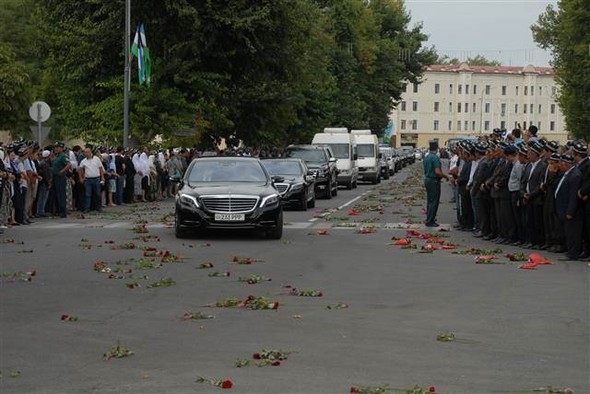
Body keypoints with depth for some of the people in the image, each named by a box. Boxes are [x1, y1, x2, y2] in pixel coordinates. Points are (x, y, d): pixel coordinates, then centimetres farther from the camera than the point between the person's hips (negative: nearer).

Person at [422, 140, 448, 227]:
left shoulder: (426, 158, 11)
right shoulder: (435, 158, -17)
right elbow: (437, 172, -24)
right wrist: (445, 176, -7)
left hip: (427, 180, 9)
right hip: (434, 181, -9)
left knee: (430, 201, 16)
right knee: (434, 202, -4)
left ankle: (429, 219, 20)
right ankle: (430, 221, -4)